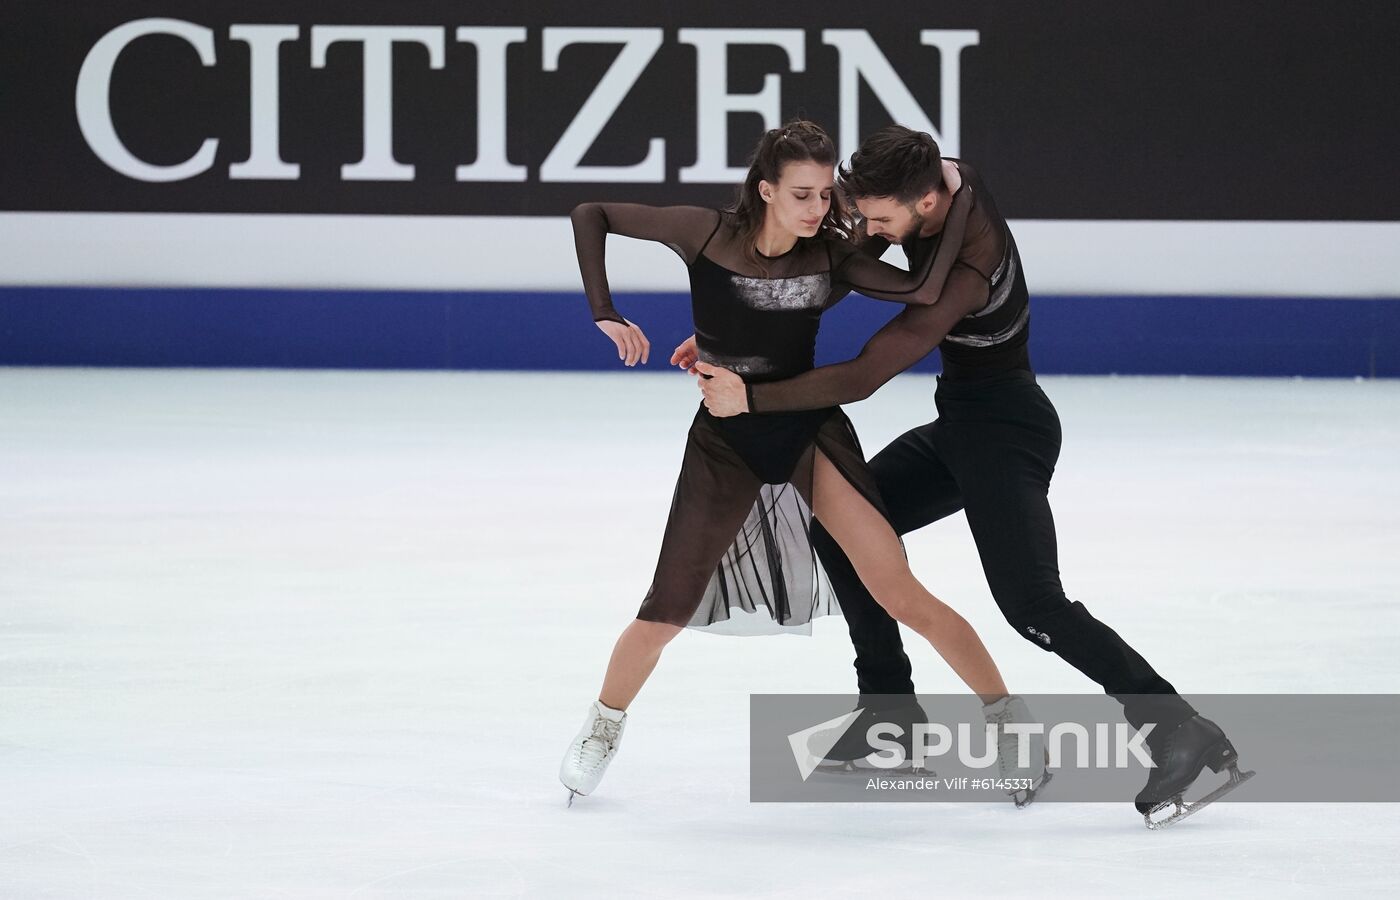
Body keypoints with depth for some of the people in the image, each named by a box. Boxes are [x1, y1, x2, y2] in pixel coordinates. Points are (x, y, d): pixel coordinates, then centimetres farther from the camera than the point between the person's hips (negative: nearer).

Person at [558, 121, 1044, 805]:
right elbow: (591, 216, -7)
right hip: (725, 444, 0)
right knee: (666, 613, 2)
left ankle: (1016, 723, -1)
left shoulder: (830, 255, -11)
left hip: (811, 435, 0)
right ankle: (604, 726, 30)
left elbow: (925, 292, -24)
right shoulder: (709, 235, -15)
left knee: (901, 594, -9)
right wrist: (604, 315, -15)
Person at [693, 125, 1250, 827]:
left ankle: (1186, 739, -19)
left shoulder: (967, 270, -32)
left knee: (1031, 602, -20)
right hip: (960, 421, 10)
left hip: (1007, 427, -10)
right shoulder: (933, 182, -7)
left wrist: (752, 398, -25)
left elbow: (864, 378, -29)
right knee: (840, 528, 12)